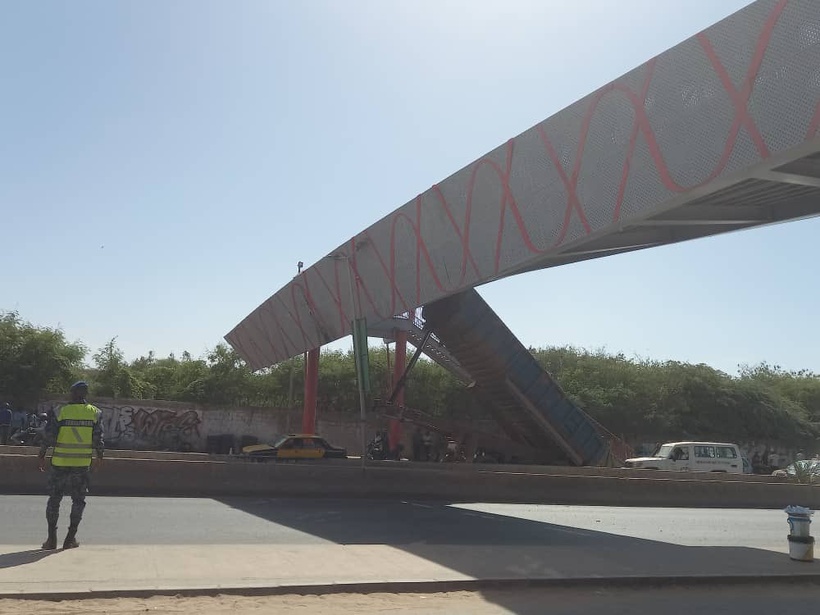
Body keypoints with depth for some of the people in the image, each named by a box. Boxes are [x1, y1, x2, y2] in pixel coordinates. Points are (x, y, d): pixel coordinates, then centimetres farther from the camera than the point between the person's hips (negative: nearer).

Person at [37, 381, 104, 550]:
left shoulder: (62, 412, -3)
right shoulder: (95, 413, 0)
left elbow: (49, 435, -3)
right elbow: (98, 438, 1)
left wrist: (42, 456, 7)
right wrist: (99, 456, 15)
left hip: (60, 462, 0)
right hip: (83, 464, 0)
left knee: (54, 499, 12)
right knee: (78, 500, 11)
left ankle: (52, 538, 11)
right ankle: (70, 538, 10)